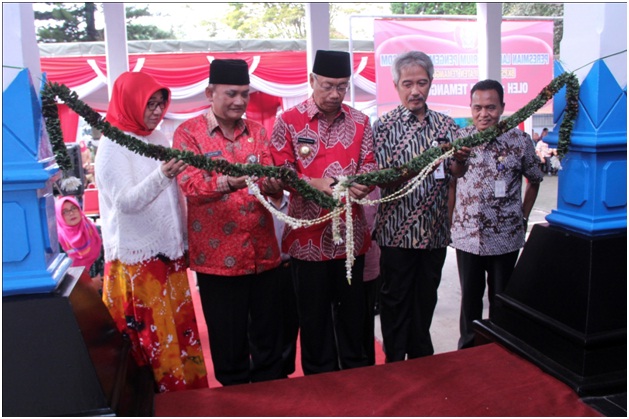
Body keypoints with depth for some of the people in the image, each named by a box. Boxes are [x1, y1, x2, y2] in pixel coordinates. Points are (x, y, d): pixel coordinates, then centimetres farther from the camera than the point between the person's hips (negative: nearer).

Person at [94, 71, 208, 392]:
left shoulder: (159, 139, 9)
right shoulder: (112, 146, -10)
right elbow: (125, 202, -19)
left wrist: (183, 242, 16)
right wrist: (162, 176, -34)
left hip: (170, 252, 7)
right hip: (137, 258, -6)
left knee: (182, 328, 13)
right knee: (154, 336, 2)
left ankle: (191, 391, 28)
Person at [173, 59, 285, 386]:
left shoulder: (257, 131, 11)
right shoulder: (188, 133, -2)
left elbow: (271, 179, 4)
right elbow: (189, 184, -16)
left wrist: (273, 183, -20)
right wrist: (227, 182, -34)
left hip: (262, 252, 4)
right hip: (217, 255, -3)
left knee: (269, 337, 14)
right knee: (228, 341, 9)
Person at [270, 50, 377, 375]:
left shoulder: (360, 121, 6)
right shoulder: (289, 121, -3)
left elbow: (370, 164, 6)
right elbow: (279, 172, -7)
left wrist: (363, 182, -18)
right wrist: (314, 183, -24)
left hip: (351, 234, 3)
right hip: (308, 236, -2)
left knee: (352, 309, 15)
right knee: (314, 312, 10)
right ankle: (319, 381, 29)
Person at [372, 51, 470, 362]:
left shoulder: (445, 124, 7)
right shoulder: (384, 126, -5)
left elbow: (455, 173, 6)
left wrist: (460, 160, -16)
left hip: (435, 230, 4)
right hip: (397, 231, -3)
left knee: (426, 300, 17)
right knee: (396, 301, 7)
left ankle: (422, 363, 35)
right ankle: (395, 366, 24)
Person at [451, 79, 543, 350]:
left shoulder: (519, 141, -6)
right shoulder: (459, 139, -2)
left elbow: (534, 181, 7)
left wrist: (523, 218, 4)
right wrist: (450, 220, 4)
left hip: (505, 238, -1)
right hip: (467, 235, 1)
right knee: (470, 297, 14)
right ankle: (468, 349, 32)